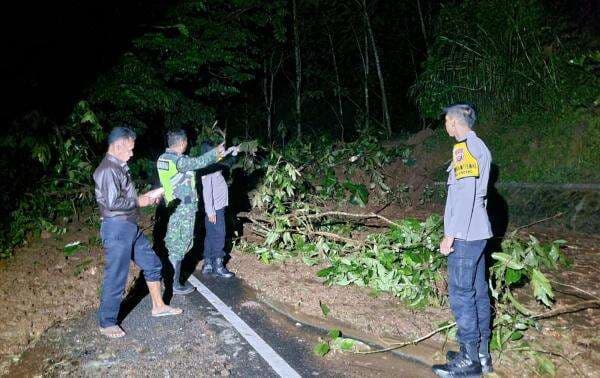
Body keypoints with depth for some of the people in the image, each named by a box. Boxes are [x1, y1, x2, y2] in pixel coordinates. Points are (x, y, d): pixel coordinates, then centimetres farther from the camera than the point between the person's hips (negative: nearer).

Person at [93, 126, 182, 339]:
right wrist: (138, 202, -13)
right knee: (116, 278, 1)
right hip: (117, 228, -10)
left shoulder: (119, 167, 14)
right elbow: (112, 203, -25)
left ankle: (158, 306, 31)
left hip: (131, 227, 10)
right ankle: (107, 323, 17)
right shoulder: (108, 169, -18)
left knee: (152, 264, 17)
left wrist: (145, 198, 9)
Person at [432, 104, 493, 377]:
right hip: (477, 232, 10)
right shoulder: (480, 147, 16)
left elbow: (465, 195, -20)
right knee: (478, 292, 13)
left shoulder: (464, 148, -13)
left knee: (461, 294, -3)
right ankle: (482, 353, 23)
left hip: (464, 234, -10)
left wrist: (450, 234, -17)